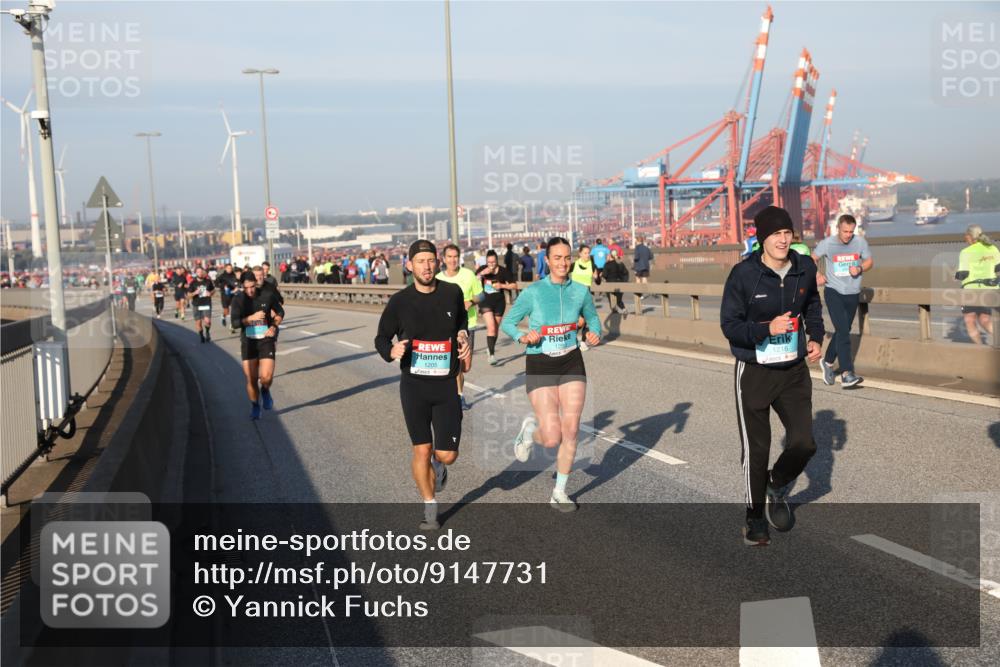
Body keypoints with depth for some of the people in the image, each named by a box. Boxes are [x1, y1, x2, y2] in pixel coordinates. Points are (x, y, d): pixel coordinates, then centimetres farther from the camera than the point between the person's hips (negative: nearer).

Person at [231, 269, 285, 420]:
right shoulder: (238, 299, -5)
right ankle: (255, 406, 25)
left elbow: (280, 312, 9)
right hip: (248, 342, 1)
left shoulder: (268, 295, -6)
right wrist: (252, 317, -25)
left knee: (266, 377, -13)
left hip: (266, 340, -1)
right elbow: (235, 322, -11)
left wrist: (274, 326, -6)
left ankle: (265, 391, 22)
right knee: (251, 379, 2)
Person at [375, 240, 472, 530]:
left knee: (447, 455, -1)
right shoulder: (399, 301, -3)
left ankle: (437, 464, 37)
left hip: (447, 385, 1)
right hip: (414, 385, -1)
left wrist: (464, 337, 4)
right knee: (422, 450, 1)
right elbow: (381, 337, 7)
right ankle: (430, 509, 21)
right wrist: (391, 351, -15)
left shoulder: (452, 293, 2)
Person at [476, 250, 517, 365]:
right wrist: (482, 273, -24)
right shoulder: (482, 269, -4)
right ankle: (491, 354, -16)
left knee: (496, 328, 13)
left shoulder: (503, 271, -6)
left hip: (499, 302, 2)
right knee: (491, 327, -16)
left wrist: (502, 285, -16)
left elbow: (514, 285, -2)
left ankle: (490, 349, 34)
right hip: (486, 301, -2)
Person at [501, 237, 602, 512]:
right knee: (552, 439, -10)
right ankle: (530, 428, 28)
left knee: (571, 432, -2)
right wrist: (522, 337, -23)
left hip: (572, 365, 3)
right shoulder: (532, 292, -11)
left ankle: (559, 492, 17)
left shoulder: (580, 291, -1)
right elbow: (507, 323, -2)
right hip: (540, 367, -3)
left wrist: (595, 334, -6)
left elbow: (593, 318, 16)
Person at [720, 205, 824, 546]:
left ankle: (777, 487, 32)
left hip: (794, 370, 4)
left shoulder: (805, 268, -2)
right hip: (754, 373, -4)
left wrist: (816, 338, 4)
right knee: (756, 449, 5)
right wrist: (767, 329, -26)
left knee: (803, 444, 1)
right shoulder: (744, 274, -16)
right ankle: (755, 516, 24)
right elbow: (729, 324, -12)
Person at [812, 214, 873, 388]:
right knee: (843, 331, -16)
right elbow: (813, 259, 10)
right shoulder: (827, 244, -6)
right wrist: (817, 276, -7)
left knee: (842, 332, 14)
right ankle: (846, 374, -21)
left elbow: (869, 261, 10)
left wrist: (860, 269, -11)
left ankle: (828, 362, 38)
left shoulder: (860, 243, -2)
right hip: (833, 292, -4)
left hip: (853, 294, 4)